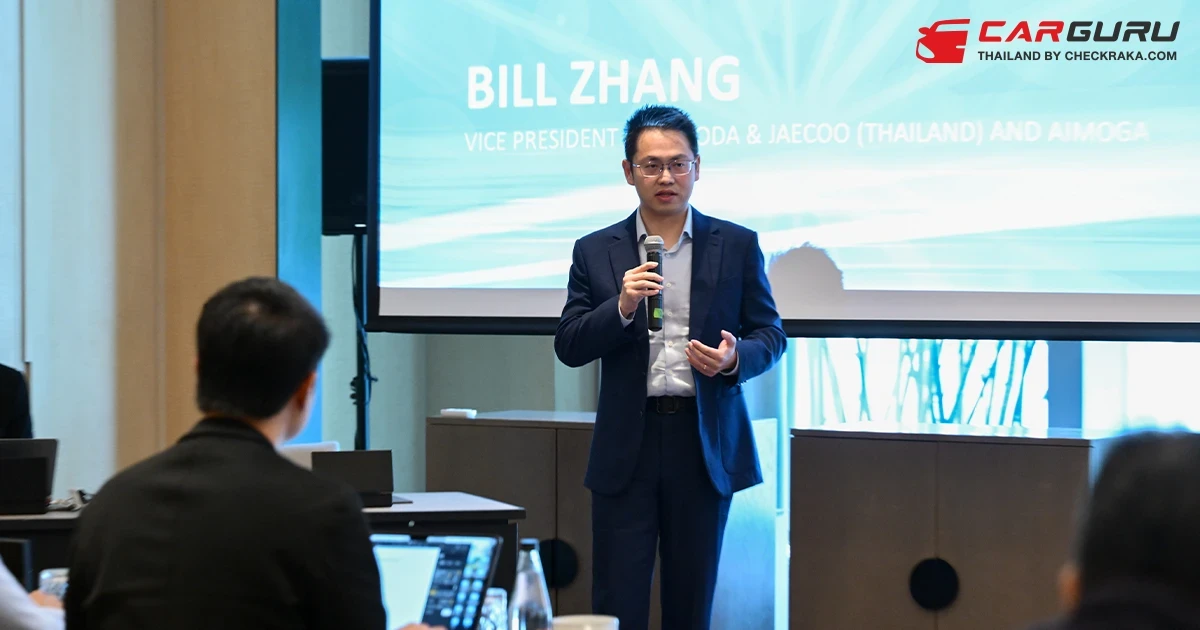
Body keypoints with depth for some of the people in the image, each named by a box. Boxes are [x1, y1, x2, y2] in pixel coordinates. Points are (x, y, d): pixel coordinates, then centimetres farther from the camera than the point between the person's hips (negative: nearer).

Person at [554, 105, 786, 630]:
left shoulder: (737, 246, 6)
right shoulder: (595, 252, 6)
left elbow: (770, 335, 7)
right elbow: (569, 347, 2)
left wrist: (735, 357, -15)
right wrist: (622, 307, -16)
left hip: (705, 443, 0)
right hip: (628, 444, 0)